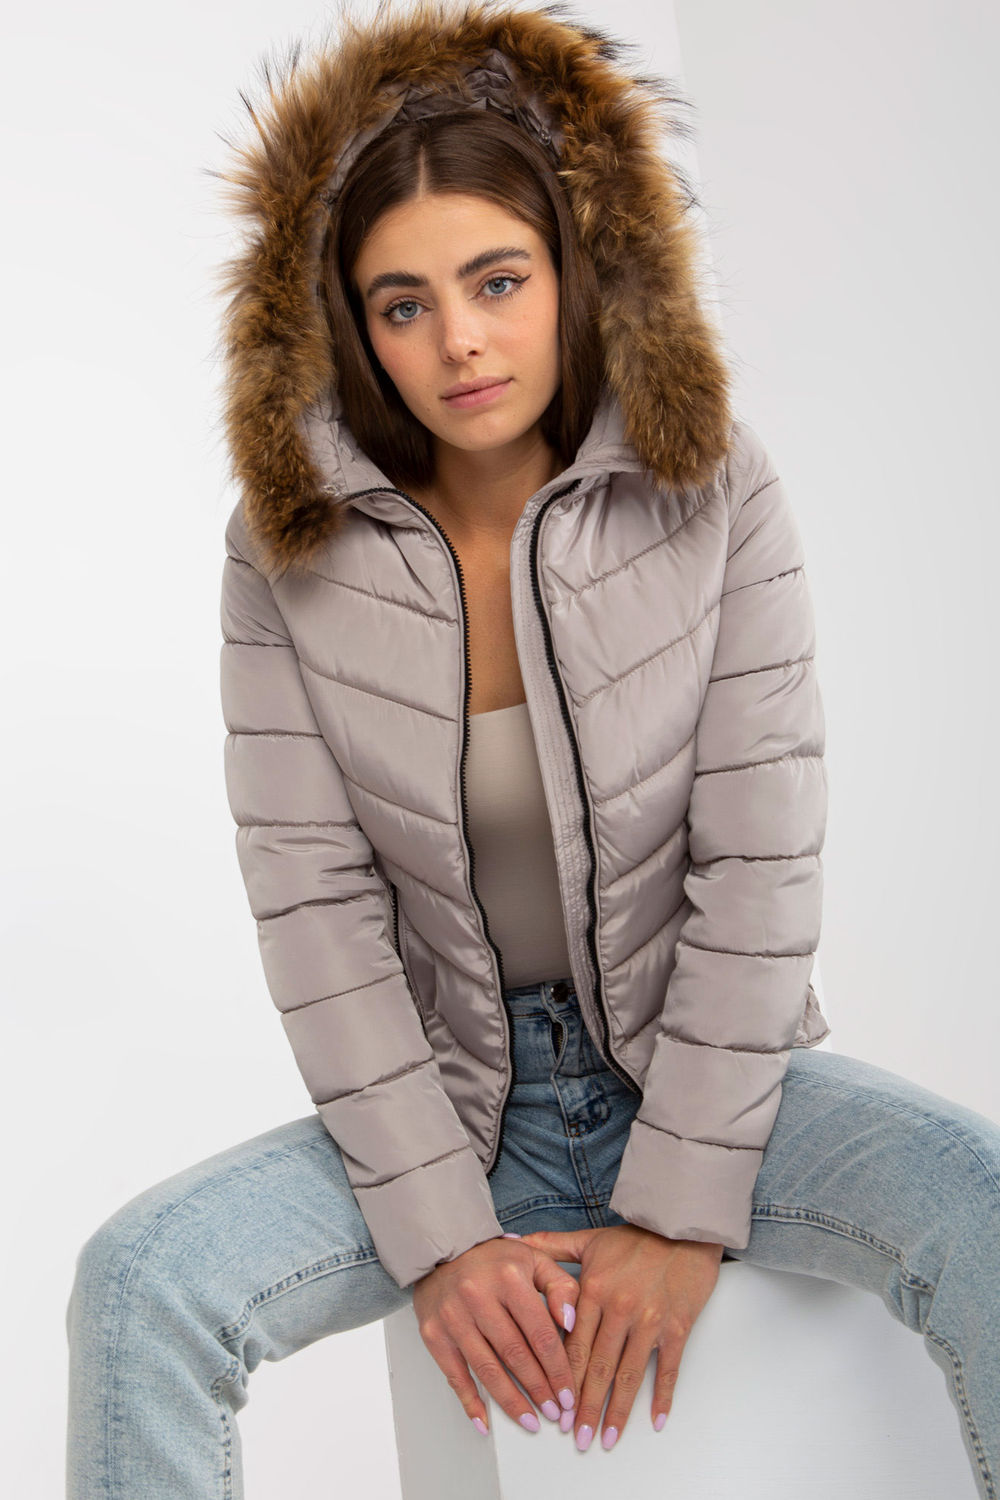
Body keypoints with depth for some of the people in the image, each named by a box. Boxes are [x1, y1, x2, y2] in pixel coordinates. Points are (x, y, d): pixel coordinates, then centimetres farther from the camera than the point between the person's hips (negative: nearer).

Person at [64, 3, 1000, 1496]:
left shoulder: (712, 489, -9)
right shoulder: (293, 546, -8)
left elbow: (762, 860, -11)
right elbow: (314, 900, -9)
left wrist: (684, 1211, -14)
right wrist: (440, 1233, -13)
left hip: (707, 1068, 0)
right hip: (453, 1096, 1)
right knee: (137, 1284, -21)